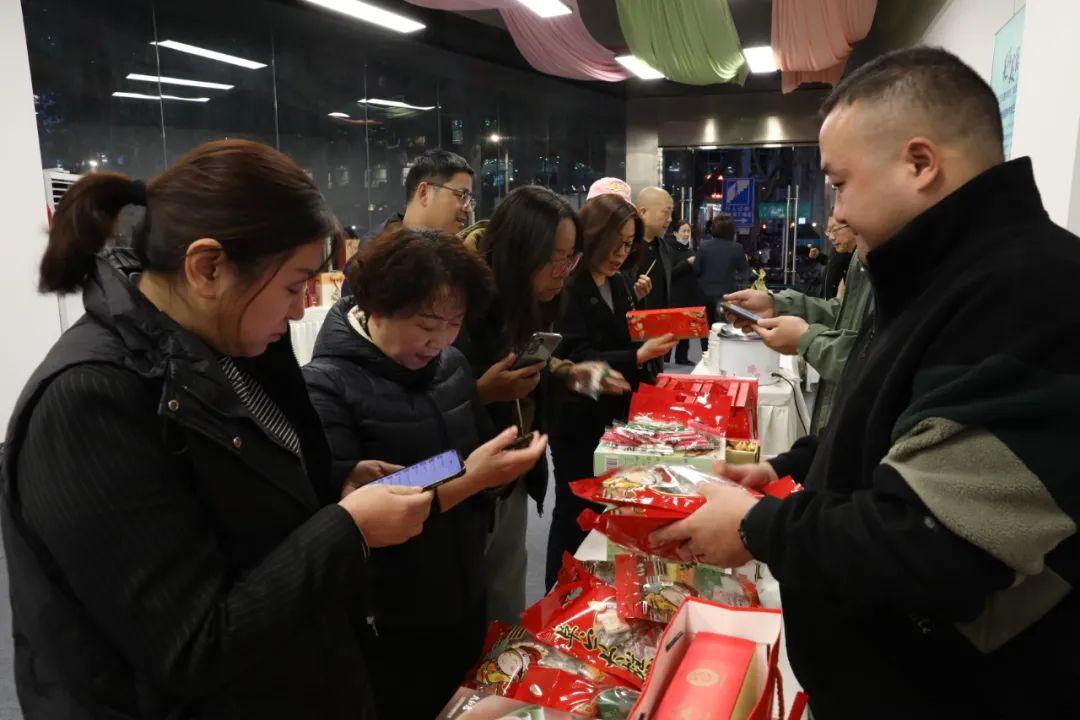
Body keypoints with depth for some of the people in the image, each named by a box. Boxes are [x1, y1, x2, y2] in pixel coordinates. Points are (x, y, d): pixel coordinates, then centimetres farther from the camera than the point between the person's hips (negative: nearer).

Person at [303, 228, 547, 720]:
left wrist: (507, 466, -12)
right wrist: (464, 481, -30)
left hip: (464, 601, 6)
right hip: (388, 625, -6)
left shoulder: (451, 365, -1)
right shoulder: (326, 385, -20)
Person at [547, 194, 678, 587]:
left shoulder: (619, 283, 8)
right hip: (577, 422, -7)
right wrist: (638, 357, -31)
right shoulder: (567, 288, -17)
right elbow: (576, 358, -23)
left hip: (614, 414, 7)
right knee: (575, 510, 4)